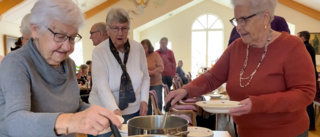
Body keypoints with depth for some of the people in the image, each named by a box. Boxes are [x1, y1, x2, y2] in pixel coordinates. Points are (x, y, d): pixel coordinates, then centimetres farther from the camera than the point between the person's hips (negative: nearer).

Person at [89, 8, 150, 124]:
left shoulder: (138, 48, -3)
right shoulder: (99, 51, -13)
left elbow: (145, 77, 7)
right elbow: (101, 85, -23)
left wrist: (144, 100, -3)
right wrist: (115, 110, -36)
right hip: (106, 112, -3)